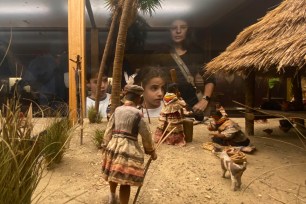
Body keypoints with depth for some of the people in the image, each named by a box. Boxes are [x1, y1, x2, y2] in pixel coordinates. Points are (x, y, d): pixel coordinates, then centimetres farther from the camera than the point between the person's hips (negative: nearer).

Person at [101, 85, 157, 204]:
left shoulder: (117, 111, 3)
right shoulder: (137, 114, -10)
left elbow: (108, 131, 6)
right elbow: (146, 136, -5)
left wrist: (105, 147, 15)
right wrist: (152, 152, 7)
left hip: (113, 145, 6)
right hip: (129, 148, -6)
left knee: (113, 173, 27)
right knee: (126, 182, 4)